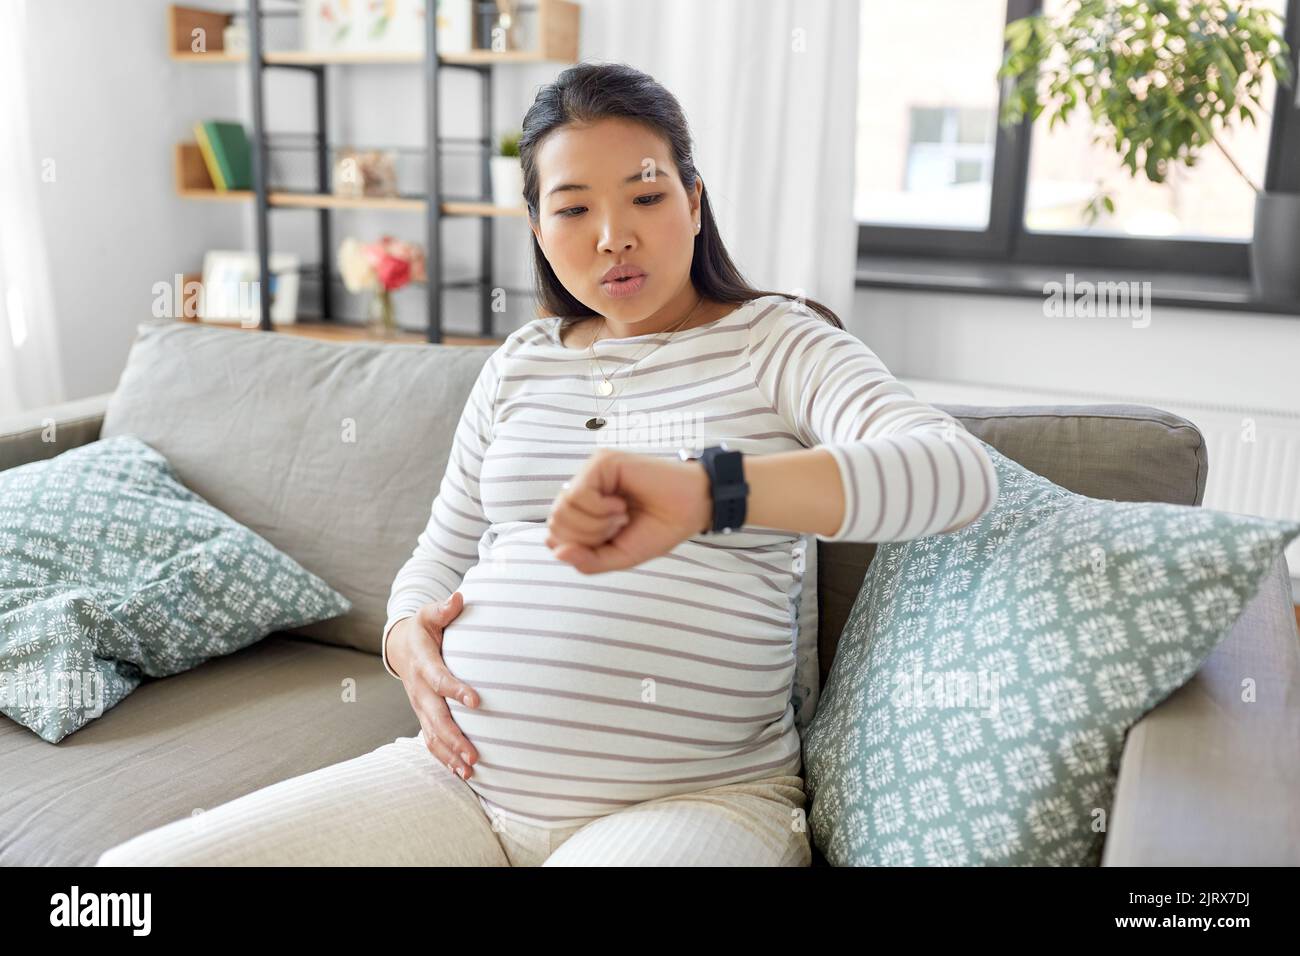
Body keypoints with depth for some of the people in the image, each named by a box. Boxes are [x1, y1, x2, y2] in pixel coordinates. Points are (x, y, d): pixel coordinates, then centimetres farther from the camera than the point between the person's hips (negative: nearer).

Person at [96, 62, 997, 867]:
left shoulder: (777, 344, 0)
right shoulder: (520, 366, 15)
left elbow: (958, 470, -18)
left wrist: (704, 491, -34)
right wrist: (408, 636, -2)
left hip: (695, 796, -4)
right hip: (466, 774, 5)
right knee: (136, 865, -7)